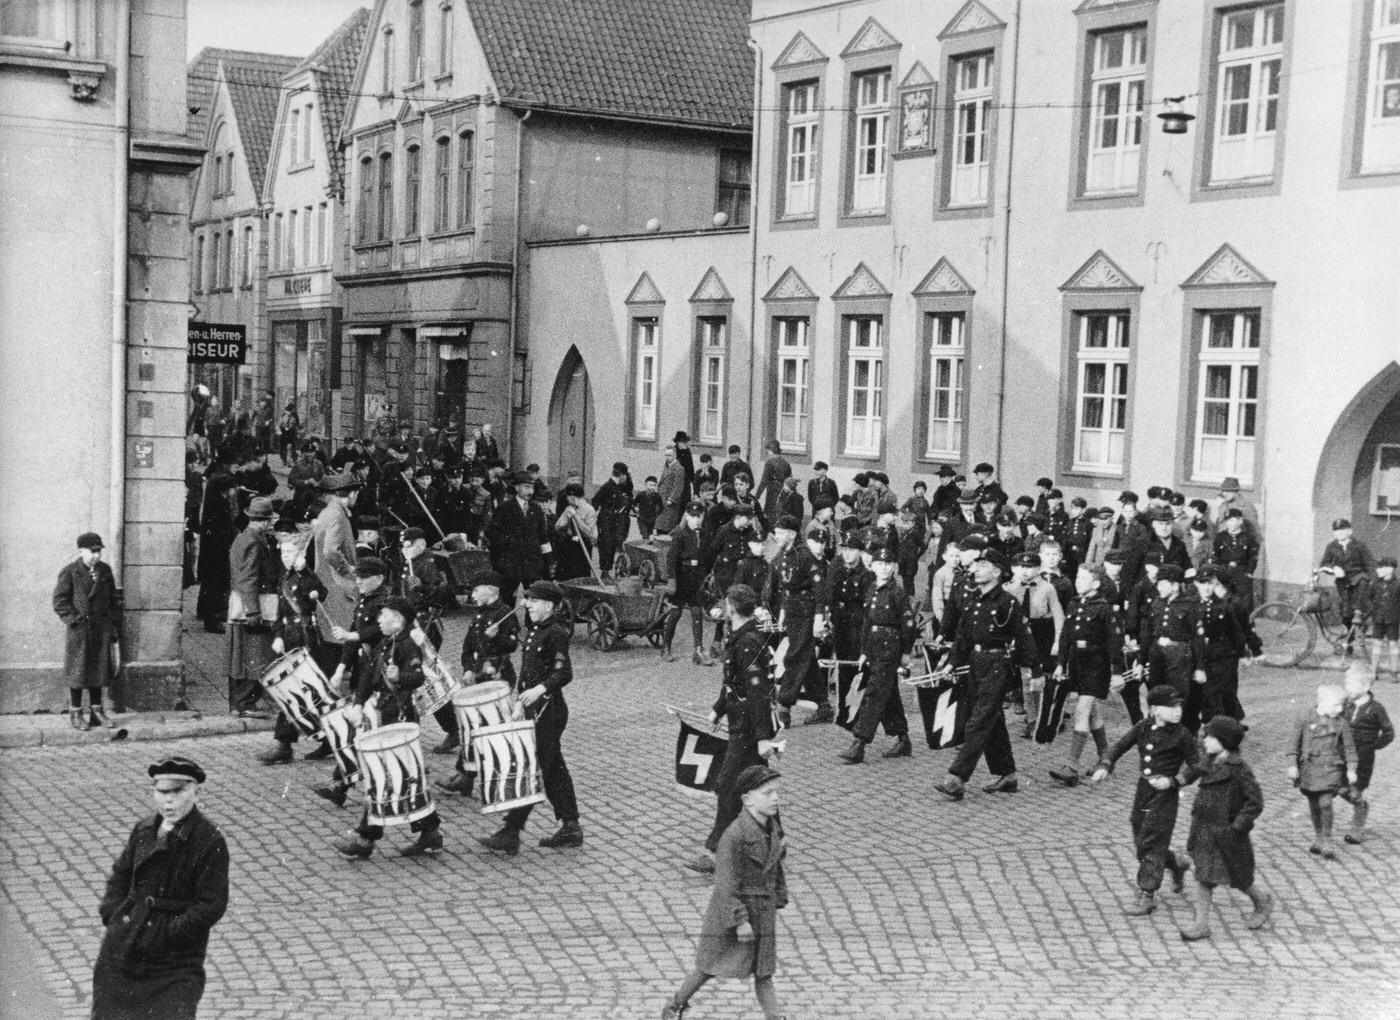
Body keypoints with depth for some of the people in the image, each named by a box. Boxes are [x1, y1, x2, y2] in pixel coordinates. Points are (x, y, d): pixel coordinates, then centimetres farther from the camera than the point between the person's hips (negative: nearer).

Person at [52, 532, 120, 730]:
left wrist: (115, 627, 9)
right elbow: (59, 601, -7)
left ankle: (96, 711, 18)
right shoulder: (69, 572, -6)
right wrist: (74, 620, -14)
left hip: (102, 630, 4)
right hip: (79, 632, -4)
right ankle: (75, 714, 9)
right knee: (78, 672, 1)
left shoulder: (105, 571, 8)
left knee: (99, 670, 8)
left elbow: (113, 600, 13)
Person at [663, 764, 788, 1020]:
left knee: (764, 973, 8)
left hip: (763, 912, 6)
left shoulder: (773, 828, 1)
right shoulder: (734, 836, -23)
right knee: (709, 968, 9)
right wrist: (740, 920, -22)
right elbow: (726, 884, -22)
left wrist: (779, 899, 15)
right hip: (732, 911, -6)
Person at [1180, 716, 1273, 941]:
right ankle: (1201, 924, 9)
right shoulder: (1212, 763, 5)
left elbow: (1256, 802, -16)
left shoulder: (1238, 769, -18)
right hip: (1205, 831, 7)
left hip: (1227, 833, -7)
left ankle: (1263, 901, 38)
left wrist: (1237, 826, -18)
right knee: (1204, 877, 5)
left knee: (1238, 879, 10)